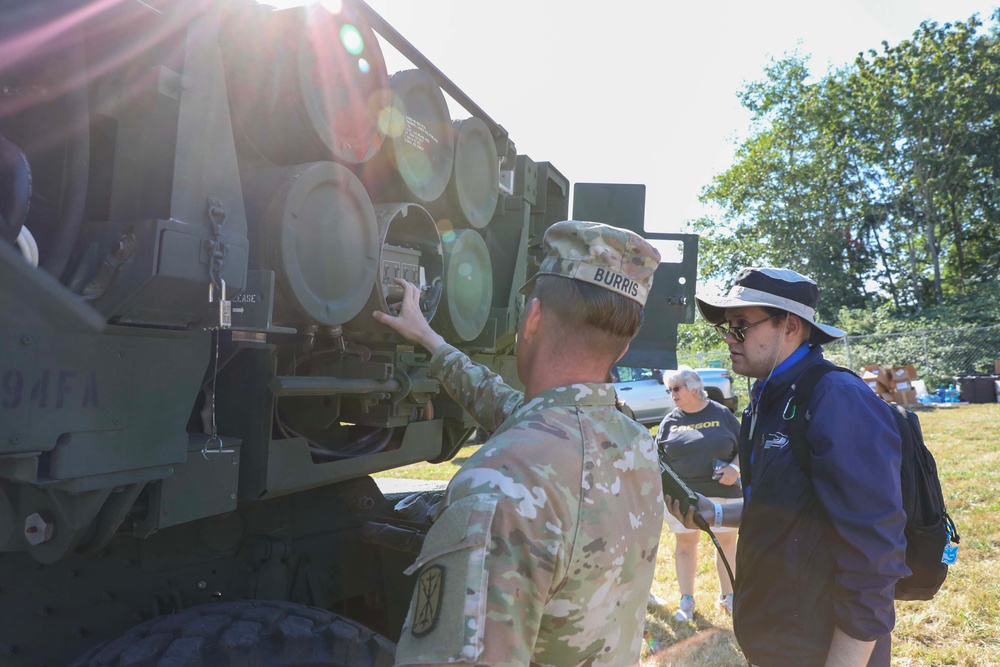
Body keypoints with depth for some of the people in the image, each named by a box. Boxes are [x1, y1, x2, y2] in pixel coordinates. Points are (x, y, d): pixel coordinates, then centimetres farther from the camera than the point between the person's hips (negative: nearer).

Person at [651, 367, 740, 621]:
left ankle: (727, 596, 30)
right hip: (682, 495, 1)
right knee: (685, 544, 8)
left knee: (727, 542, 10)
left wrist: (735, 467, -13)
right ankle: (687, 600, 23)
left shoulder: (721, 414, 0)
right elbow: (659, 458, 8)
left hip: (722, 492, -1)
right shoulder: (670, 421, 5)